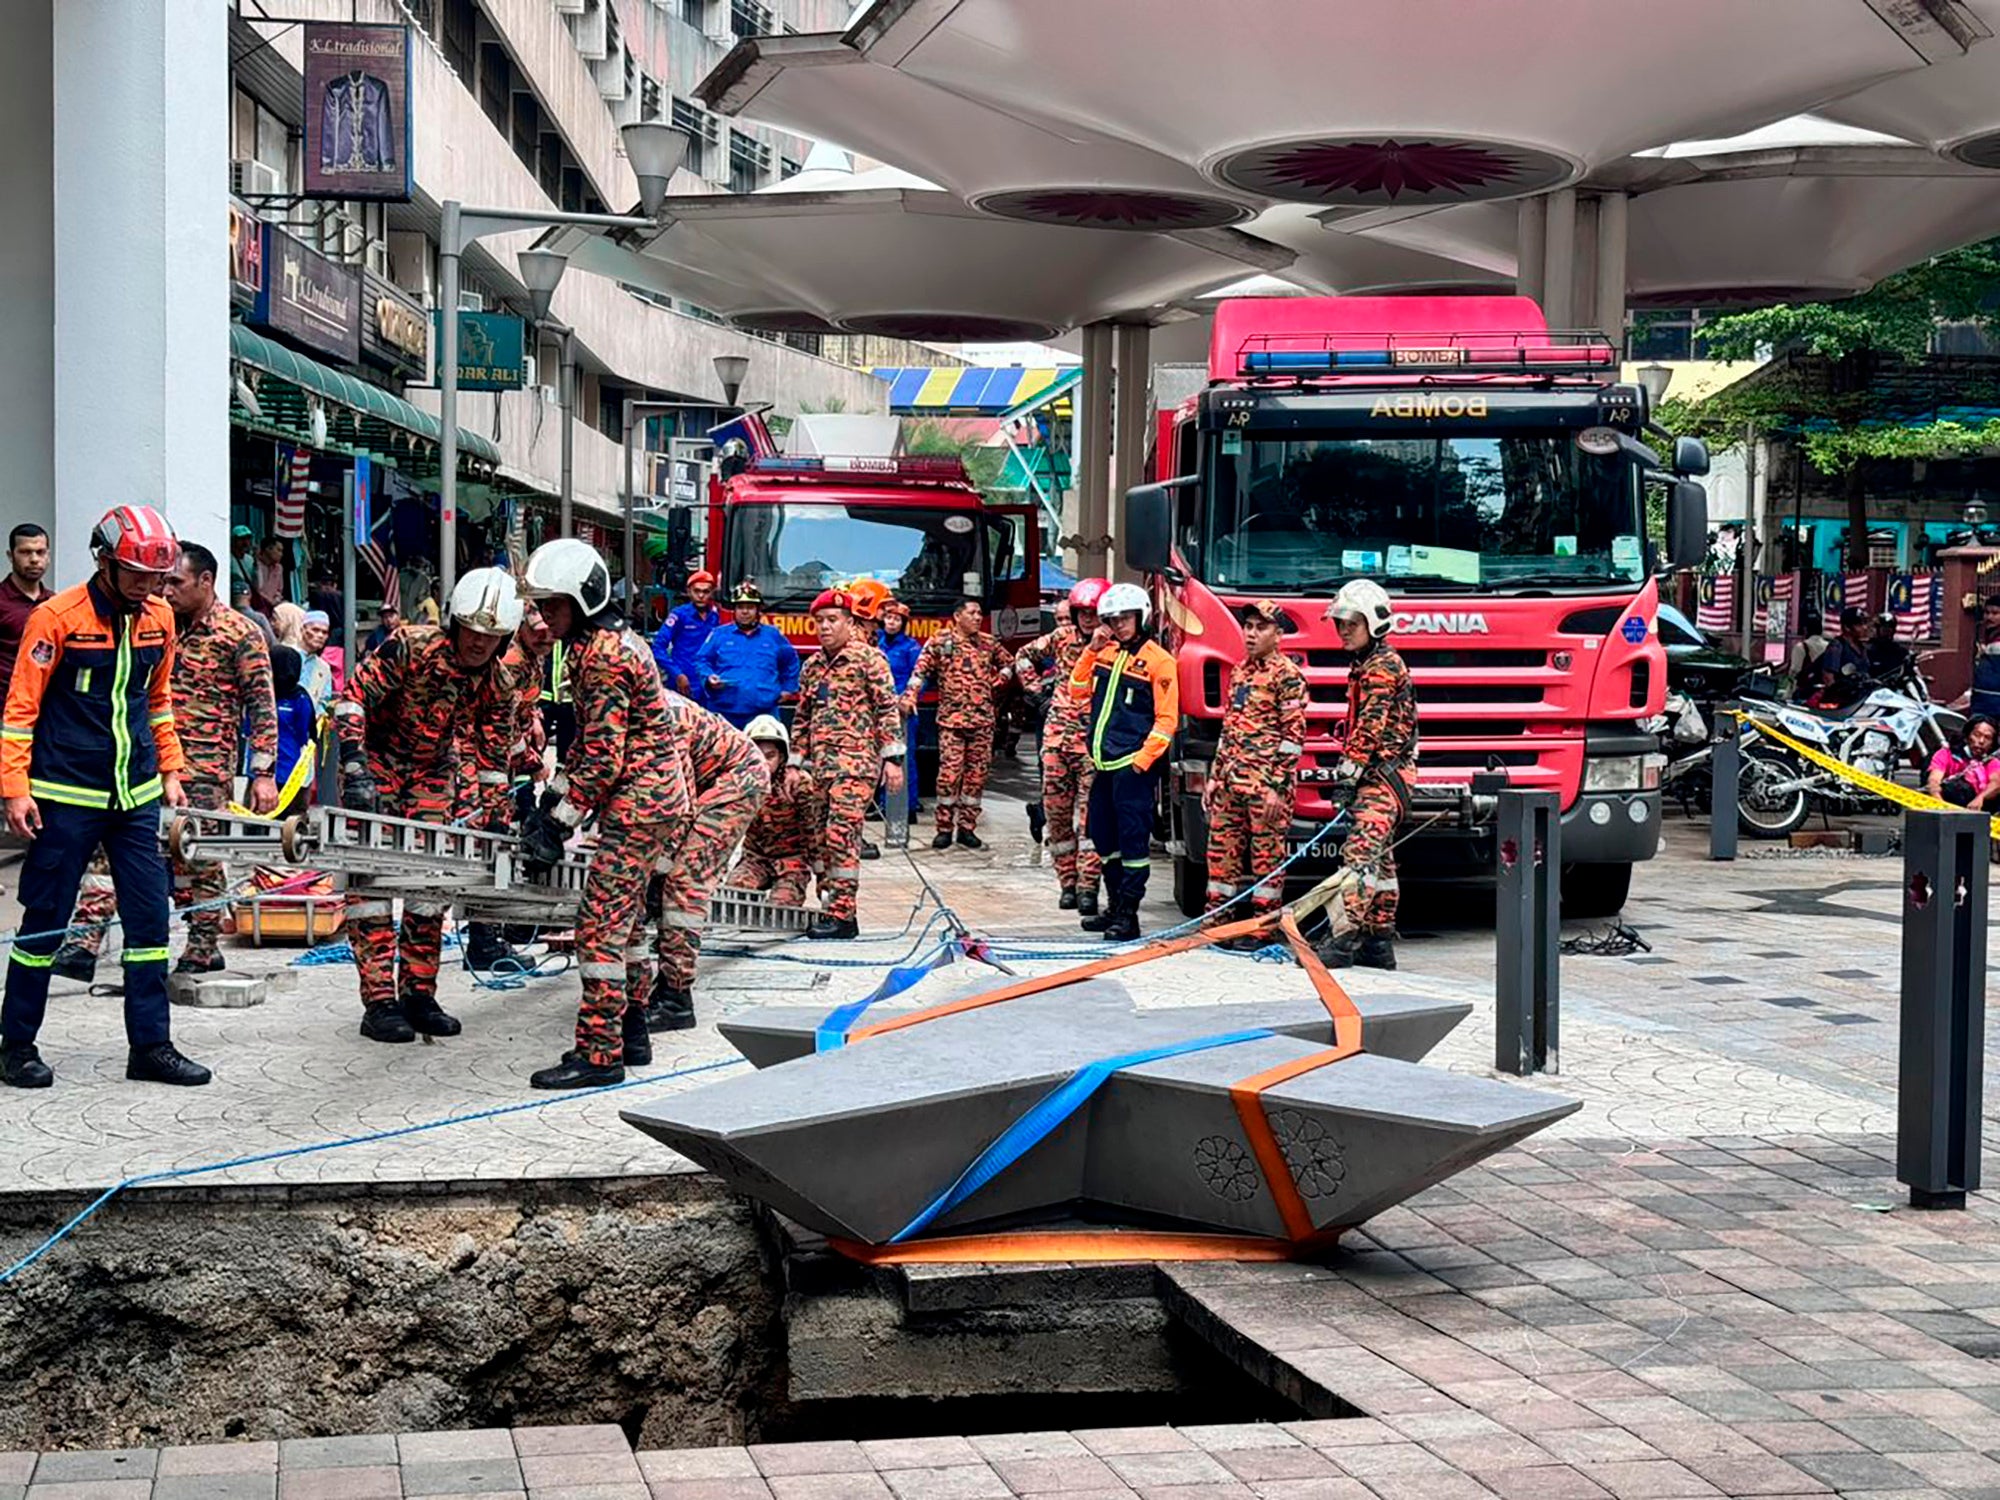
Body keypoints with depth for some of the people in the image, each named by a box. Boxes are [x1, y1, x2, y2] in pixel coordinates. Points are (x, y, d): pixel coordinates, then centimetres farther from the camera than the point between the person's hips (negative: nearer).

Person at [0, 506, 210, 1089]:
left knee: (150, 917, 3)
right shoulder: (57, 617, -11)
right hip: (67, 798, -5)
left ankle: (150, 1045, 11)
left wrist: (169, 769, 14)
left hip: (135, 797, 5)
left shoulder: (158, 618, 6)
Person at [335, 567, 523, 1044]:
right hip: (376, 761, -5)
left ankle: (417, 995, 15)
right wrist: (355, 767, -34)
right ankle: (379, 1002, -11)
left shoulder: (499, 687, -9)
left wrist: (495, 822, -1)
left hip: (433, 774, 5)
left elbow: (493, 760, 1)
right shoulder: (410, 647, -25)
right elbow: (354, 695, -25)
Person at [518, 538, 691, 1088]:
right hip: (655, 796, 11)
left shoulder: (604, 655, -18)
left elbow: (605, 755, -22)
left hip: (638, 800, -11)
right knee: (624, 917, 18)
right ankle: (631, 1034, 27)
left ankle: (599, 1053, -9)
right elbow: (589, 738, 20)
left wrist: (560, 822, -17)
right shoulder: (605, 642, 14)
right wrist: (553, 796, 15)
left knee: (600, 923, -10)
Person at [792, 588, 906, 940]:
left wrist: (893, 758, -11)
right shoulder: (811, 667, 18)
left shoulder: (868, 657, -1)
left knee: (841, 832, -14)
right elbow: (802, 718, 24)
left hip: (855, 761, -7)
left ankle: (841, 914, -13)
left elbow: (888, 708, -5)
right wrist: (795, 763, 19)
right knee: (817, 837, 4)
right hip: (819, 763, 7)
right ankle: (831, 908, 11)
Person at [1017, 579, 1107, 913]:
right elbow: (1025, 656, 22)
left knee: (1089, 817, -9)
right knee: (1056, 812, 7)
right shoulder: (1063, 636, 7)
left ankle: (1088, 887, -7)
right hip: (1056, 735, 5)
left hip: (1093, 743, -5)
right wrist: (1038, 686, 15)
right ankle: (1067, 882, 16)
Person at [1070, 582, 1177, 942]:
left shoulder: (1158, 661, -6)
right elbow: (1078, 692, 11)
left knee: (1132, 838, -5)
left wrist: (1143, 759, -16)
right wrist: (1091, 651, 2)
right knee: (1102, 835, 14)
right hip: (1103, 763, 8)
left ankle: (1127, 914, -1)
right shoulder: (1106, 653, 14)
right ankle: (1115, 904, 26)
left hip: (1132, 765, -7)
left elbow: (1167, 719, -8)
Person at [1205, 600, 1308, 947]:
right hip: (1230, 780, 8)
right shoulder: (1238, 671, 17)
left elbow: (1294, 734, -11)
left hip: (1265, 782, -7)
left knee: (1266, 854, -1)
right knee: (1221, 850, 8)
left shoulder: (1287, 675, -7)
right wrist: (1214, 777, 17)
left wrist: (1279, 787, -17)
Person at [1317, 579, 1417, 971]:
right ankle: (1379, 942, 17)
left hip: (1385, 774, -11)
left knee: (1360, 852, -20)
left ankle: (1346, 939, -28)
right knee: (1379, 858, 12)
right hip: (1374, 775, 11)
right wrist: (1347, 776, 20)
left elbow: (1371, 726, -19)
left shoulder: (1383, 666, -12)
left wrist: (1348, 775, -21)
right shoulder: (1363, 666, 19)